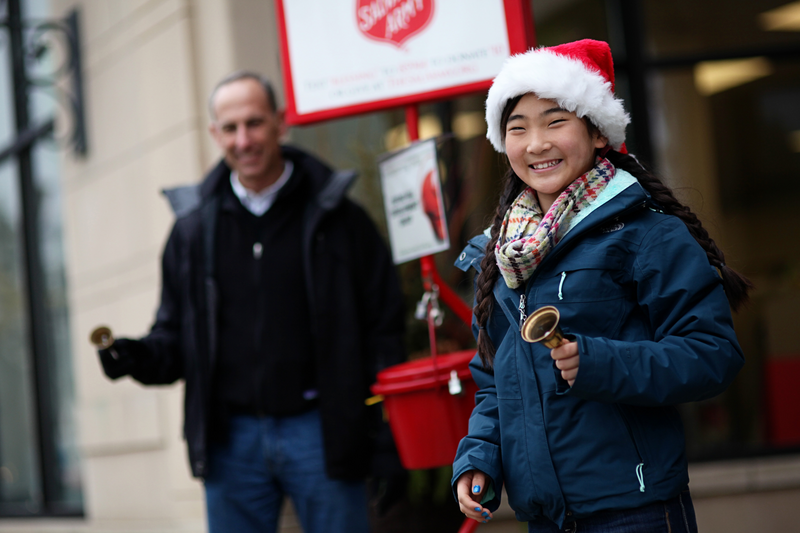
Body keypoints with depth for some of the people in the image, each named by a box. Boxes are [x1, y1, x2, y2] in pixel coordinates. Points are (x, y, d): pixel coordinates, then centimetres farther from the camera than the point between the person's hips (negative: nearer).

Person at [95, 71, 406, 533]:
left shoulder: (336, 217, 0)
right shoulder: (195, 227, 9)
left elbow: (383, 331, -1)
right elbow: (176, 335, 16)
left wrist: (387, 446, -7)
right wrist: (139, 357, -8)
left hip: (319, 432, -3)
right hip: (232, 438, 3)